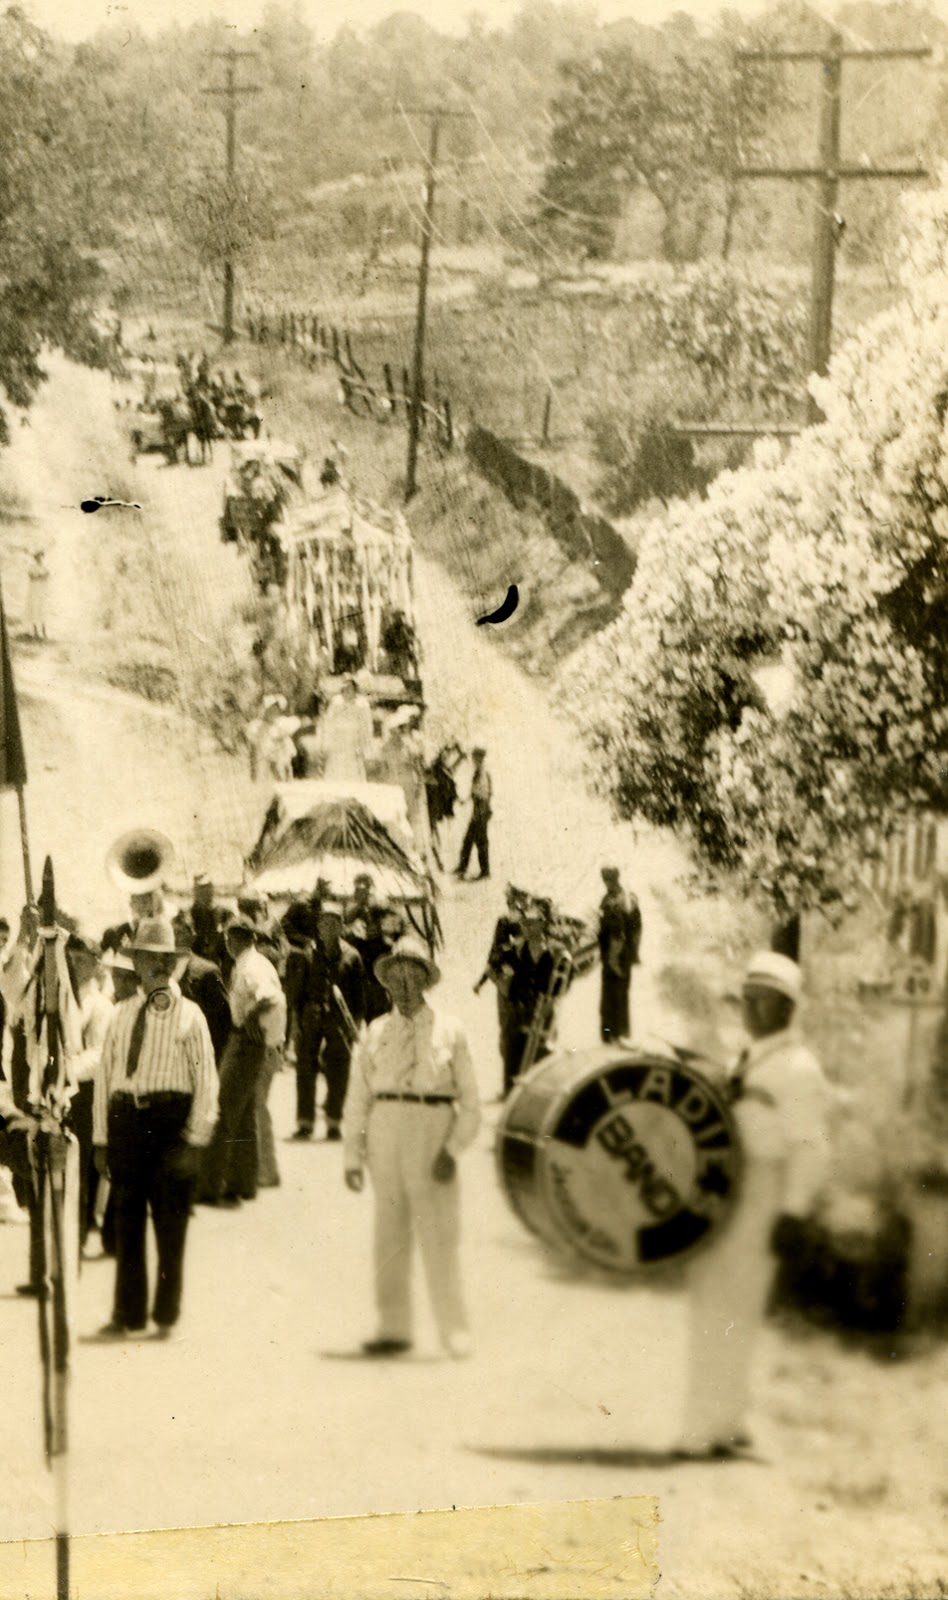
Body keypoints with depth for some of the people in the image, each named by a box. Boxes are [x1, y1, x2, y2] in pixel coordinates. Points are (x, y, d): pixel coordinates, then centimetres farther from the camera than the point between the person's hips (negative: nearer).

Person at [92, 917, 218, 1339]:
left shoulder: (189, 1015, 2)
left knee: (170, 1222, 2)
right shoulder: (121, 1015, 12)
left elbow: (207, 1079, -1)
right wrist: (101, 1138, 7)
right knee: (127, 1221, 6)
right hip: (126, 1117, 3)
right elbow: (104, 1075, 12)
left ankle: (166, 1315, 13)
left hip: (171, 1115, -3)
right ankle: (127, 1314, 14)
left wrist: (195, 1139, -7)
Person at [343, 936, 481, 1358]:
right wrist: (353, 1156, 5)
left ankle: (454, 1330, 1)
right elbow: (357, 1098, 12)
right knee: (389, 1234, 5)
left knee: (439, 1232, -5)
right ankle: (393, 1329, 11)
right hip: (385, 1133, 3)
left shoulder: (448, 1032, 4)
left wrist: (454, 1149, -8)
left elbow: (469, 1102, 4)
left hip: (432, 1133, -3)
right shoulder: (376, 1034, 11)